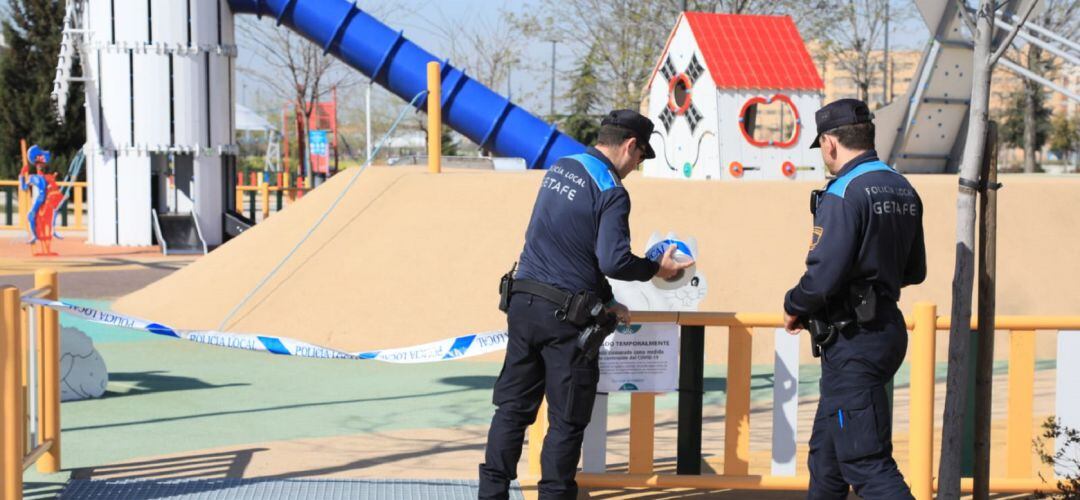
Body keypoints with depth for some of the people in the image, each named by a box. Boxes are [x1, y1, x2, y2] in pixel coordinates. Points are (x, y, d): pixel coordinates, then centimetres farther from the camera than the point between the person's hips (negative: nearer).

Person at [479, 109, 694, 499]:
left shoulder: (558, 169, 12)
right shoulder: (611, 192, -13)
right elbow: (613, 262, -21)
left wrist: (605, 301, 21)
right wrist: (657, 269, -2)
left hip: (523, 302, 7)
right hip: (565, 316, -7)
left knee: (512, 406, 12)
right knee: (566, 420, 4)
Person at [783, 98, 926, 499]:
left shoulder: (843, 194, -17)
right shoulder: (903, 190, 10)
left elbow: (822, 277, -23)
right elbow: (914, 271, 17)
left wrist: (793, 308, -4)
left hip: (852, 343, -9)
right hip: (887, 328, 9)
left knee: (867, 462, -9)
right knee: (826, 451, 21)